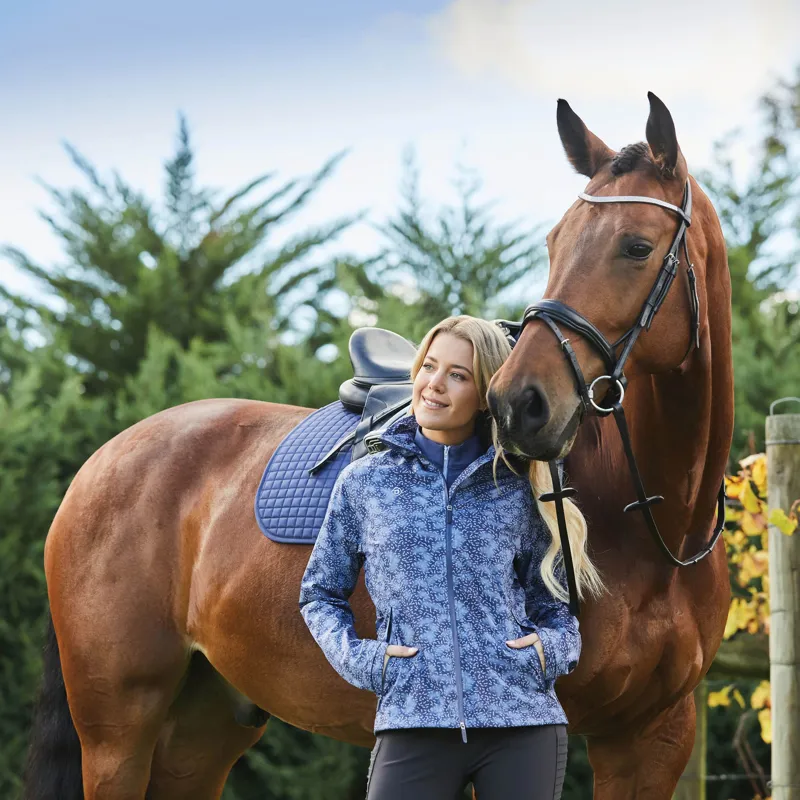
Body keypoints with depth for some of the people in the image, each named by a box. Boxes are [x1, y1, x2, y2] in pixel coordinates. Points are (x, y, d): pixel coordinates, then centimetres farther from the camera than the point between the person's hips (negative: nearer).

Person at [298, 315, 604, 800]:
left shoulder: (518, 491, 8)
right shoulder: (364, 483, 8)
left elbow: (554, 604, 18)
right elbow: (321, 595, 17)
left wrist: (554, 649, -3)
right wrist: (357, 659, 0)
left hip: (522, 723, 1)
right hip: (414, 723, -1)